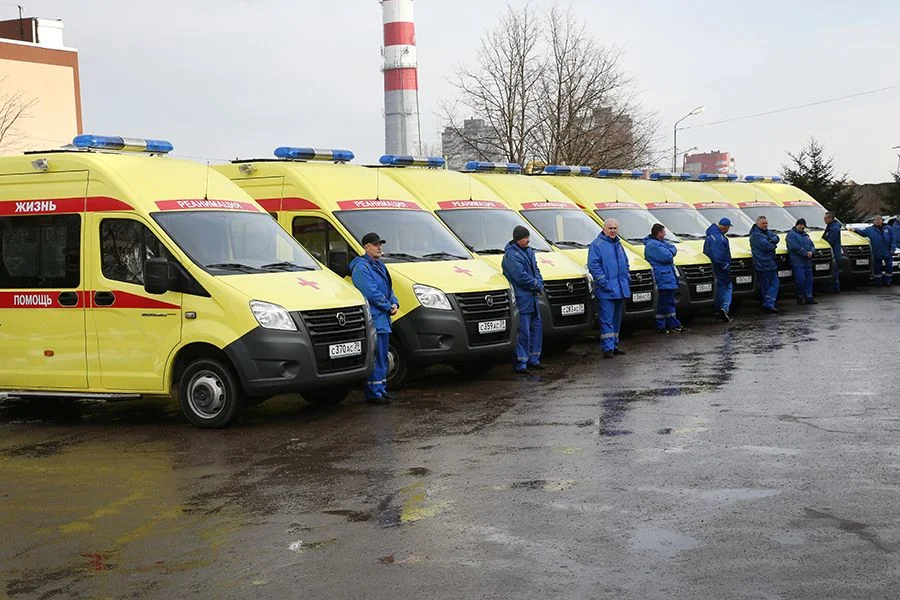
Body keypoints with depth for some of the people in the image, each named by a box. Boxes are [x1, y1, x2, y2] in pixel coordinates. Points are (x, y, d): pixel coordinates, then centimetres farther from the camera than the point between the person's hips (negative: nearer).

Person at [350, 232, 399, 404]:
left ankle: (381, 389, 22)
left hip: (383, 319, 10)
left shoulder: (380, 265, 18)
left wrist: (394, 303, 4)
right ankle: (374, 393, -7)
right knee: (375, 357, -9)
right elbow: (371, 293, -19)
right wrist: (388, 307, -11)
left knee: (382, 356, 14)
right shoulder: (361, 267, -13)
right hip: (373, 318, -10)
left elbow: (388, 288, 23)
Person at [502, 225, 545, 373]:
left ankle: (533, 359, 26)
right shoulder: (511, 254, -16)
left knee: (536, 327, 15)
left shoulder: (529, 251, 13)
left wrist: (539, 284, 1)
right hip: (521, 298, -10)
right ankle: (521, 363, -3)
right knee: (523, 332, -8)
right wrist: (536, 284, -9)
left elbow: (535, 269, 19)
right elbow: (521, 276, -21)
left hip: (532, 297, 10)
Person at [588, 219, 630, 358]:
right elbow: (593, 265, -14)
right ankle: (607, 348, -9)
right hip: (606, 291, -8)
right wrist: (603, 282, -19)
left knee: (617, 319, 13)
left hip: (620, 289, 8)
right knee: (607, 319, -9)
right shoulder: (597, 244, -7)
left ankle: (614, 345, 21)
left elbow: (625, 264, 27)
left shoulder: (618, 244, 18)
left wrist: (627, 279, 14)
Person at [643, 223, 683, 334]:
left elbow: (673, 249, 14)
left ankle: (673, 324, 22)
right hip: (661, 279, -11)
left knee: (670, 302, 16)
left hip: (669, 278, 11)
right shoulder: (652, 245, -17)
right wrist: (670, 253, -2)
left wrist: (670, 252, -6)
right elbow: (667, 257, -22)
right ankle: (660, 327, -1)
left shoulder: (661, 243, 18)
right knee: (662, 304, -6)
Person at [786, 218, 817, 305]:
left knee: (809, 280, 4)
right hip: (798, 263, -8)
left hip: (808, 262, 8)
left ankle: (808, 297, 7)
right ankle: (799, 297, -1)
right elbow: (795, 247, -15)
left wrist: (811, 252, -5)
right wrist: (805, 253, -16)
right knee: (800, 280, -12)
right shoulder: (791, 234, -2)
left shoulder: (805, 235, 23)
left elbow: (812, 245, 18)